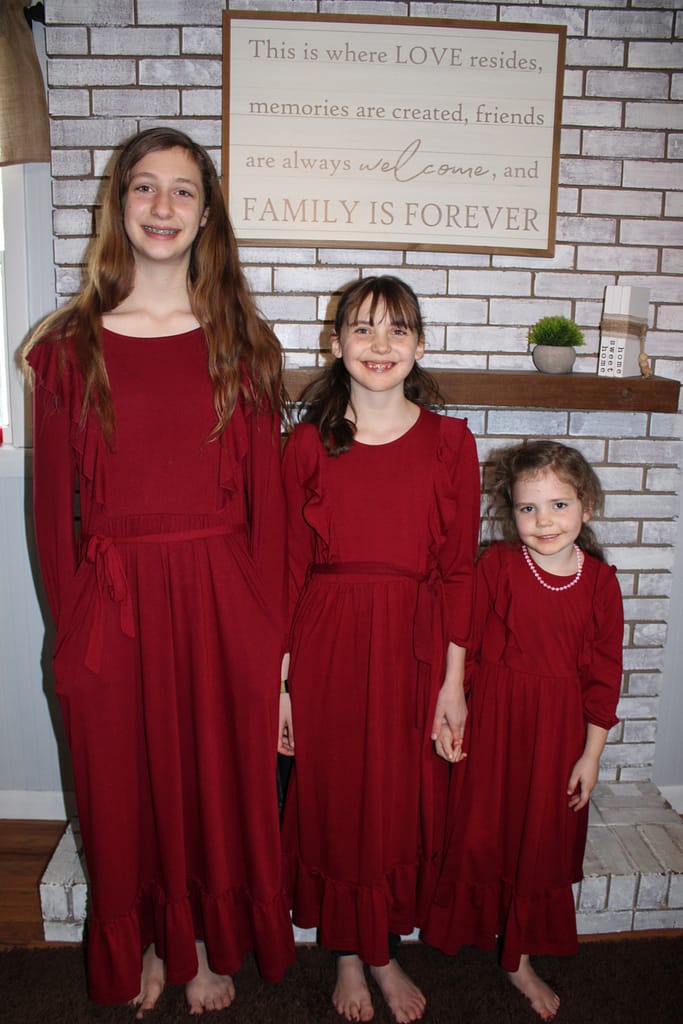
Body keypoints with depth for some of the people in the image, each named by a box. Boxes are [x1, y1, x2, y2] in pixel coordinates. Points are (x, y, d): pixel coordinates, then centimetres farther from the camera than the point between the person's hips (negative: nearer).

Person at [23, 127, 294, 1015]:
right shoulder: (70, 345, 1)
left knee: (220, 776, 14)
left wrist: (270, 630, -5)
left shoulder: (243, 341, 1)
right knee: (126, 786, 15)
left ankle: (212, 948, 41)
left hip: (220, 599, 0)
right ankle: (147, 945, 43)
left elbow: (267, 497, -1)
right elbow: (54, 503, 2)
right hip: (115, 600, 1)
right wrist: (71, 628, -2)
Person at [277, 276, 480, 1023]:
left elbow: (458, 569, 0)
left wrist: (453, 681, -2)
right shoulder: (308, 443, -1)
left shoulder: (449, 442, -1)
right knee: (332, 801, 12)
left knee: (403, 806, 13)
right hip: (326, 646, 0)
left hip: (412, 649, 0)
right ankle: (348, 958, 36)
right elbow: (291, 568, 0)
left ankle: (385, 954, 38)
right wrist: (280, 681, -1)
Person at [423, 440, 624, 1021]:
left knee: (542, 843, 15)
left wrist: (591, 753, 0)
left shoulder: (600, 581, -4)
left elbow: (604, 673, -1)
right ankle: (464, 939, 36)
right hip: (492, 722, -2)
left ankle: (521, 960, 36)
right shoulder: (497, 565, -10)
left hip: (558, 731, 2)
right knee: (480, 834, 10)